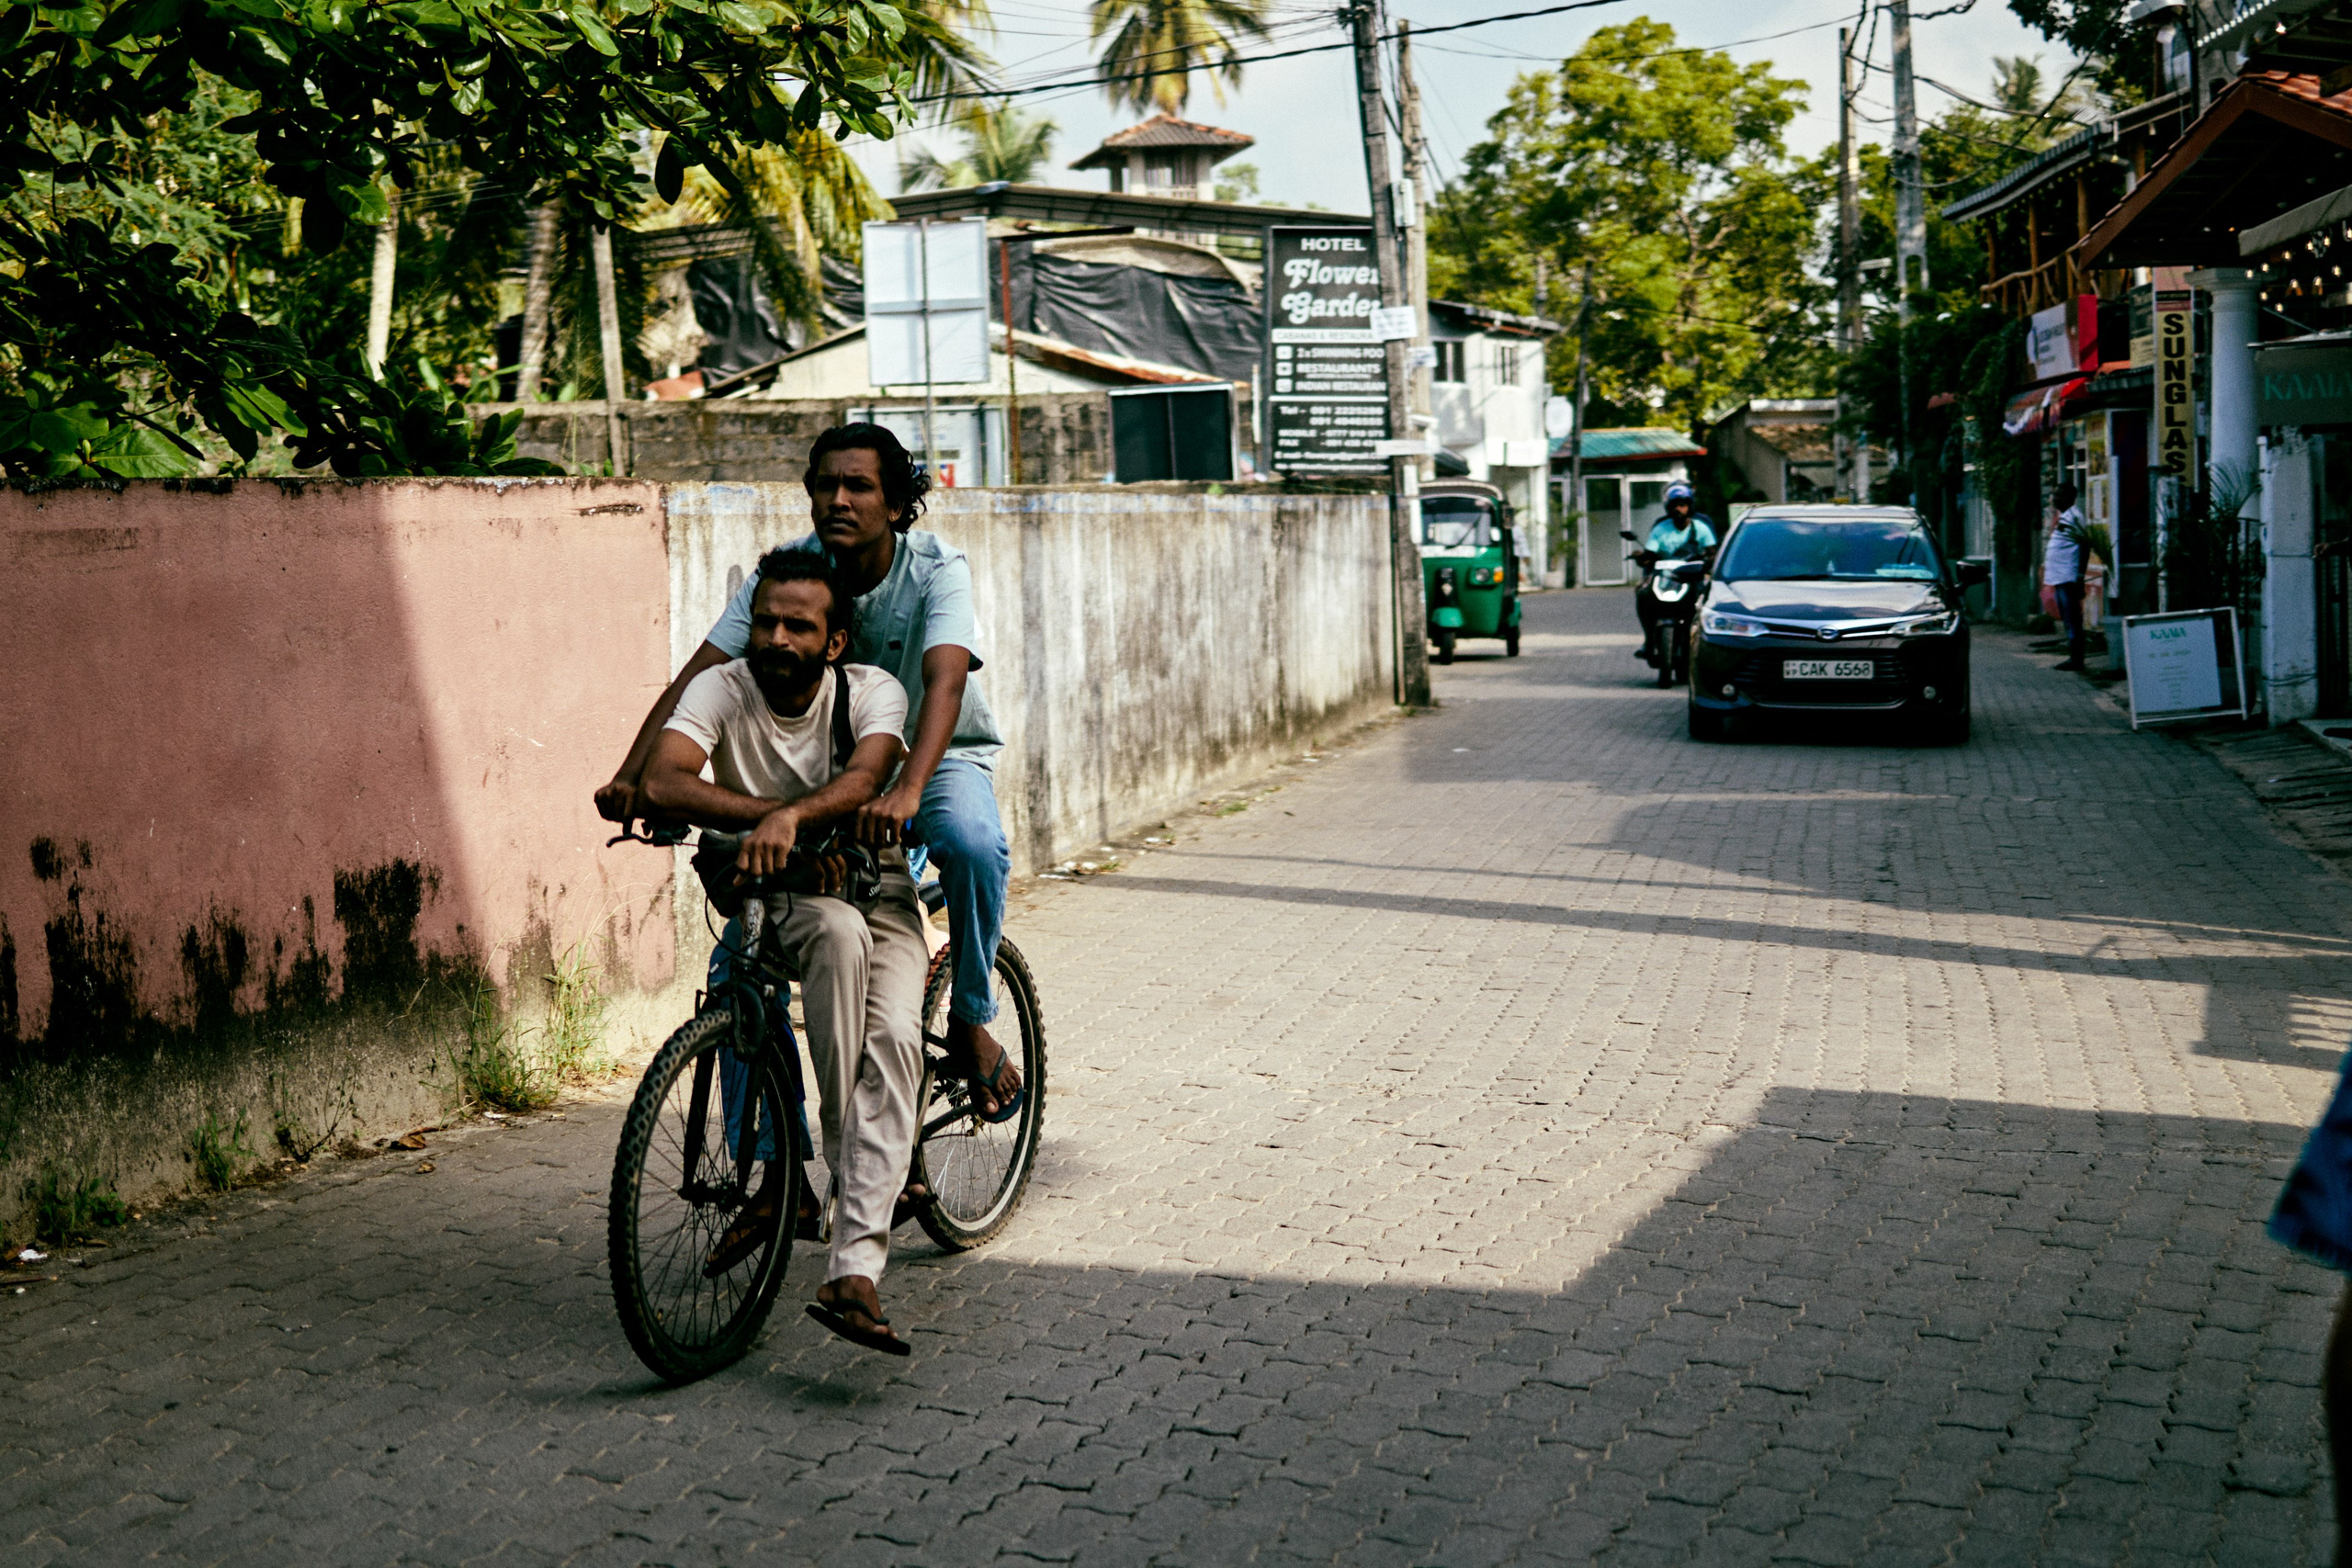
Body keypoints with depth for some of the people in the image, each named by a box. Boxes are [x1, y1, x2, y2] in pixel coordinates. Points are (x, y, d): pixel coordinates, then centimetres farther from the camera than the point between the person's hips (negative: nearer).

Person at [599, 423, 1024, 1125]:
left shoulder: (936, 568, -21)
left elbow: (946, 680, -38)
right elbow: (698, 672, -18)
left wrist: (906, 791, -56)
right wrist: (631, 775, -33)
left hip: (935, 756, -2)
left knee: (975, 845, -38)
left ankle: (972, 1022, -13)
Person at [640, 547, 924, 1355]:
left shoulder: (872, 691, -12)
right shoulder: (721, 689, -11)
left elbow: (864, 778, -32)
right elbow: (662, 782, -27)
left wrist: (793, 815, -50)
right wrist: (770, 820, -35)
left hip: (877, 892, 0)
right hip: (773, 898, 0)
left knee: (894, 1037, -26)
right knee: (838, 930, -36)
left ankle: (854, 1270, -30)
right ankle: (845, 1158, -22)